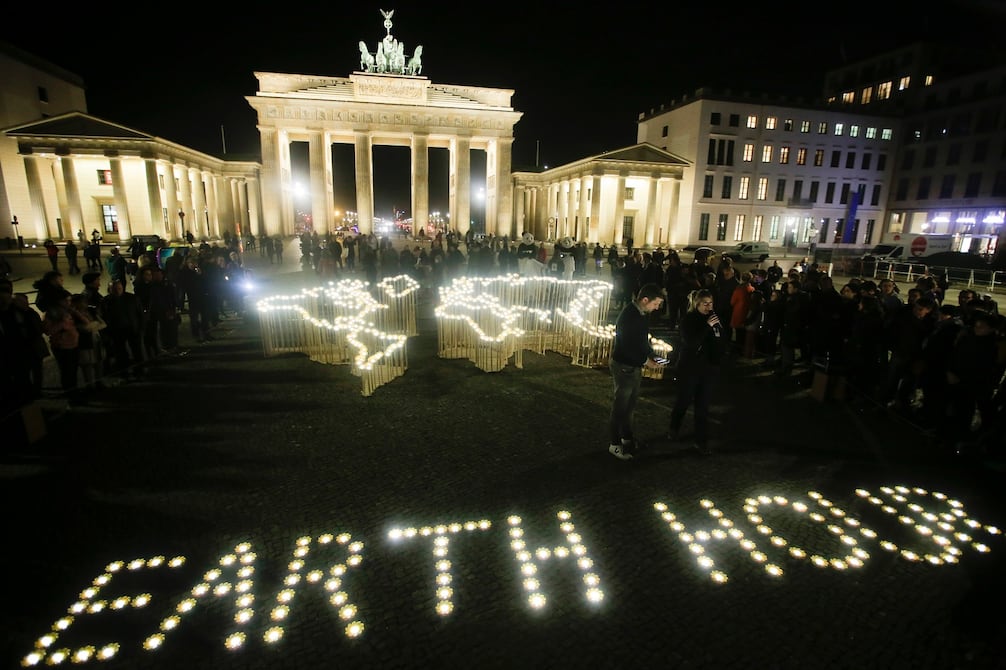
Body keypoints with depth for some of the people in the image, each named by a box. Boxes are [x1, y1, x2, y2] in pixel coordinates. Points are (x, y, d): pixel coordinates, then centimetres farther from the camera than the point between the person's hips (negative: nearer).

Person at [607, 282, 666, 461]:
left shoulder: (643, 313, 2)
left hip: (635, 365, 8)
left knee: (630, 404, 20)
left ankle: (627, 437, 36)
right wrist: (646, 361, -17)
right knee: (620, 406, 4)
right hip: (623, 366, -8)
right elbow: (627, 346, -27)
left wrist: (652, 355, 0)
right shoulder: (628, 315, -25)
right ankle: (614, 444, 17)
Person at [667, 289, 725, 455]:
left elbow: (723, 341, 10)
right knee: (684, 401, 12)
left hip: (709, 369, 3)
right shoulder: (688, 320, -10)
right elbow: (690, 342, -23)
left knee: (703, 407, 6)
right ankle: (674, 428, 37)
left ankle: (701, 441, 14)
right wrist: (707, 326, -27)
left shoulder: (714, 318, 2)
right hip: (689, 368, -3)